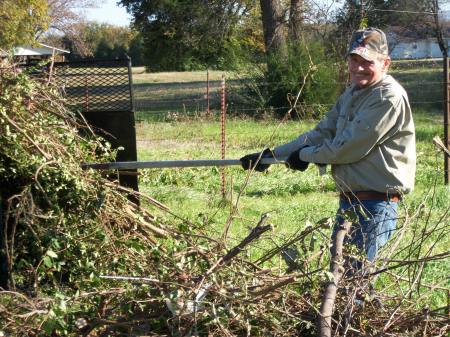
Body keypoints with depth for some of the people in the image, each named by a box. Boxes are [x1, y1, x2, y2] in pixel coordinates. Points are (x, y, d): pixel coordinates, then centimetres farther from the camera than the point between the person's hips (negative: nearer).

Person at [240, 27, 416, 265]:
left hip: (375, 204, -9)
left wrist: (305, 155, -3)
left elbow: (348, 147, -18)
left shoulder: (389, 97, -16)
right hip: (348, 200, 10)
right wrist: (271, 155, 13)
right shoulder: (352, 94, 14)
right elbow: (322, 133, 18)